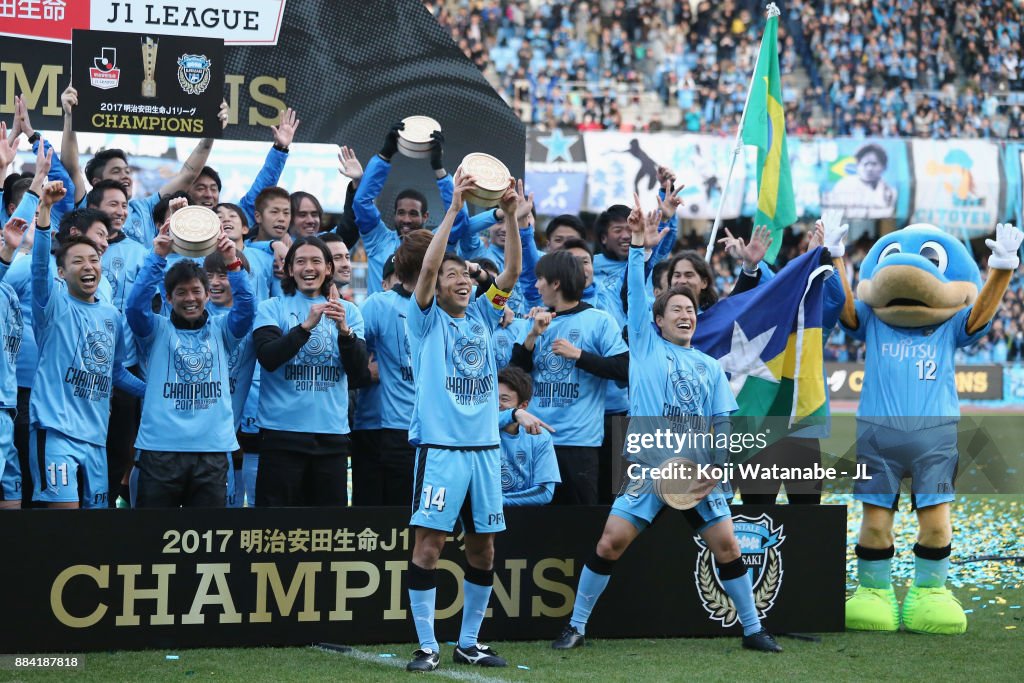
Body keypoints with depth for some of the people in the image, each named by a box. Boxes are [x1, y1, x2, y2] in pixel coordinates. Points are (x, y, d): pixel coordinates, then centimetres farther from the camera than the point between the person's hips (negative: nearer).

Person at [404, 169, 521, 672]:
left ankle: (468, 643, 17)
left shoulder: (482, 317, 14)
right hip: (440, 446, -5)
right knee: (429, 543, -8)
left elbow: (512, 272, 4)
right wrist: (454, 208, -16)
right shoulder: (427, 321, 2)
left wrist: (510, 214, -6)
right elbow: (427, 267, -13)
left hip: (484, 447, 5)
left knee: (483, 547, 7)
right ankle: (426, 646, -3)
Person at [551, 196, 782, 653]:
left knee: (726, 546, -1)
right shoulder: (646, 345, 8)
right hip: (650, 467, -2)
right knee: (610, 543, -8)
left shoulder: (709, 368, 13)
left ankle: (753, 629, 12)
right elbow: (636, 294, -3)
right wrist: (637, 247, -12)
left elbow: (724, 423, 10)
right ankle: (576, 626, 3)